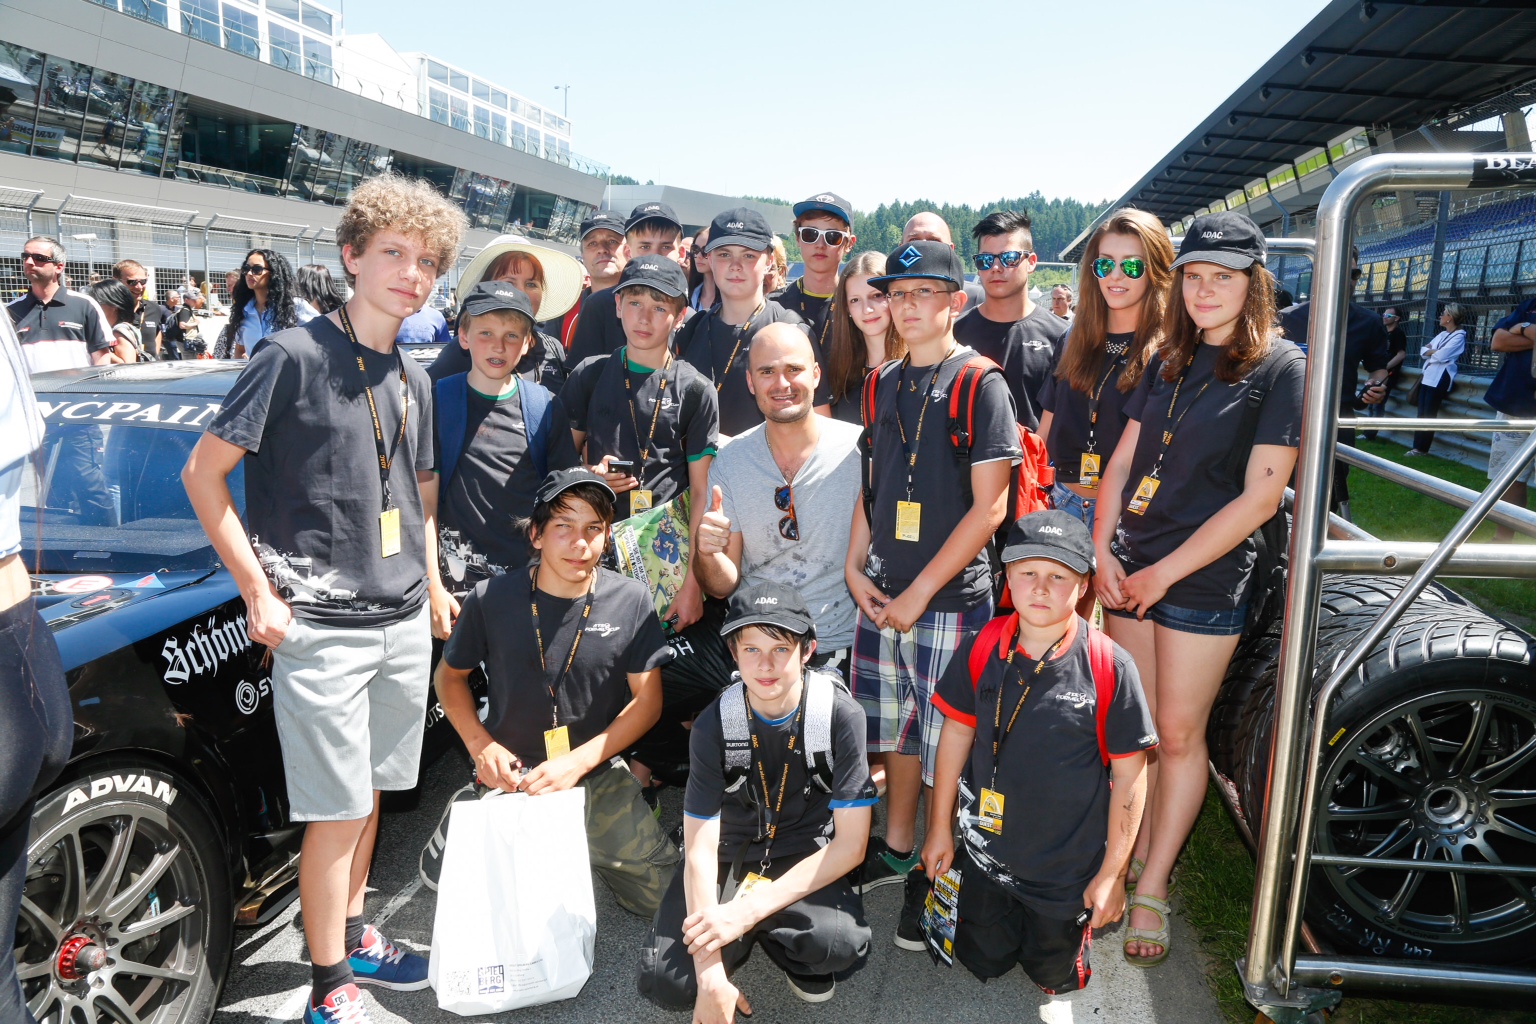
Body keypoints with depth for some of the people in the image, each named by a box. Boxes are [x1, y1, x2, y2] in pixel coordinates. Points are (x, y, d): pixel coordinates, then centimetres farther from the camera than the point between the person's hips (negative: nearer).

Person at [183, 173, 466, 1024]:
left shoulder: (414, 379, 11)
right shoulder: (295, 356, -9)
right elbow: (202, 472, -9)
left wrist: (433, 583, 11)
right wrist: (259, 593, -12)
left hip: (404, 621, 6)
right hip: (320, 626, -6)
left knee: (370, 794, 17)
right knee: (337, 810, 0)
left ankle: (353, 937, 36)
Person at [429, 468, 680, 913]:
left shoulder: (631, 601, -10)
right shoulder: (491, 598, -9)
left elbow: (647, 700, -6)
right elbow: (450, 676, 6)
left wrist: (577, 763, -16)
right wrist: (480, 745, -9)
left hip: (596, 771, 0)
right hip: (510, 772, 0)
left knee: (659, 893, -7)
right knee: (446, 876, -10)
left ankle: (581, 846, 20)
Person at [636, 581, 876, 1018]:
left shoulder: (840, 715, -18)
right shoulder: (714, 725, -14)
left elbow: (850, 844, -17)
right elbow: (700, 850, -14)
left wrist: (748, 910, -25)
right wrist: (711, 979, -23)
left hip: (806, 856, -1)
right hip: (728, 854, 1)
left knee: (845, 944, -32)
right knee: (665, 981, -20)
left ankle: (796, 957, 4)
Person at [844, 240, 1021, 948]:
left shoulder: (980, 385, -8)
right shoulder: (883, 384, 10)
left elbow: (990, 505, -12)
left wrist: (921, 591, -13)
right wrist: (855, 570, 4)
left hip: (950, 598, -5)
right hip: (878, 595, 6)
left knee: (945, 742, 3)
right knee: (893, 728, 17)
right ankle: (895, 849, 36)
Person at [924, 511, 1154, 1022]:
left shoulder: (1110, 667, -20)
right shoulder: (981, 649, -11)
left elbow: (1129, 774, -12)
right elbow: (957, 734, 1)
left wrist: (1112, 873, -8)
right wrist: (940, 827, 6)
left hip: (1068, 869, -2)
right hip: (985, 853, 3)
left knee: (1055, 973, 16)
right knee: (982, 962, 18)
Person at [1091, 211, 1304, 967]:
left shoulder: (1280, 368, -7)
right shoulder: (1167, 364, 11)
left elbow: (1259, 498, -13)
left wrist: (1165, 571, -13)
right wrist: (1102, 551, -2)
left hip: (1206, 578, -5)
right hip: (1128, 572, 5)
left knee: (1179, 733, 4)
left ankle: (1152, 887, 17)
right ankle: (1137, 850, 32)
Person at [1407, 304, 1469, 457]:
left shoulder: (1459, 336, -7)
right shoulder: (1442, 334, 19)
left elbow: (1441, 356, -18)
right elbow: (1423, 350, 13)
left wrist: (1429, 352, 1)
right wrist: (1433, 351, -7)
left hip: (1439, 379, -8)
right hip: (1428, 376, 8)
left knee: (1429, 415, -4)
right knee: (1421, 414, 5)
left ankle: (1422, 448, 2)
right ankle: (1417, 447, 7)